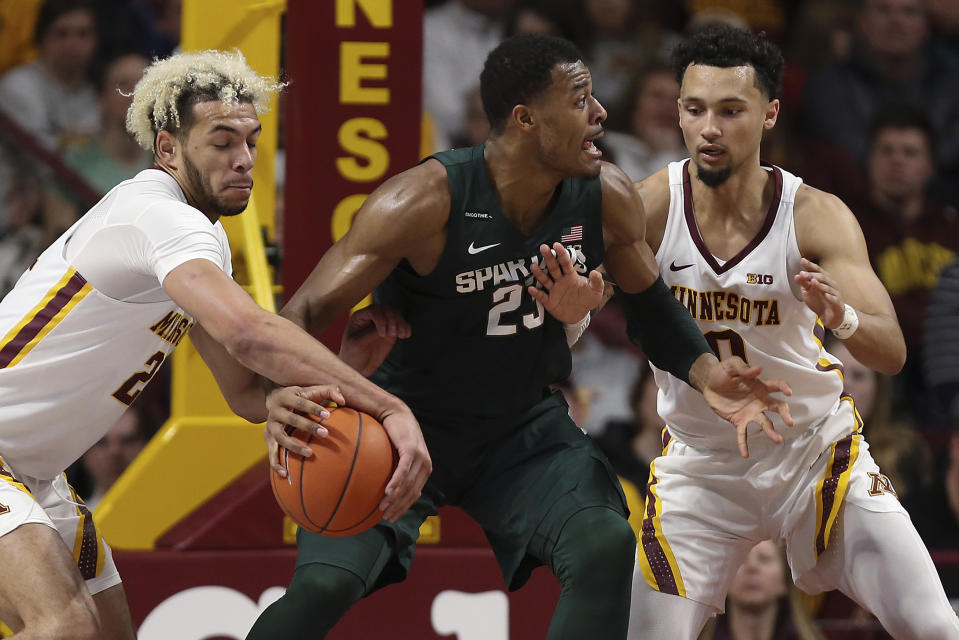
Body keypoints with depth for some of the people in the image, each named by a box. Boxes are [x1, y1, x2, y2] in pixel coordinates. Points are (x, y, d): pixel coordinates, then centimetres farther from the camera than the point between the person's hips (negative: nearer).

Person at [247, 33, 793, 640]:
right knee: (322, 585, -22)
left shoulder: (607, 197, -12)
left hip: (524, 427, 4)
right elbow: (306, 312, -24)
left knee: (607, 546, -20)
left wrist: (706, 373, -12)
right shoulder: (426, 201, -26)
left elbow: (651, 304, 8)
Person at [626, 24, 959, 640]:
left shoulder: (818, 216, -14)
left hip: (815, 450, 0)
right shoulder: (650, 207, -14)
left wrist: (841, 316, -44)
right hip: (701, 466, 0)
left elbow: (892, 352, -21)